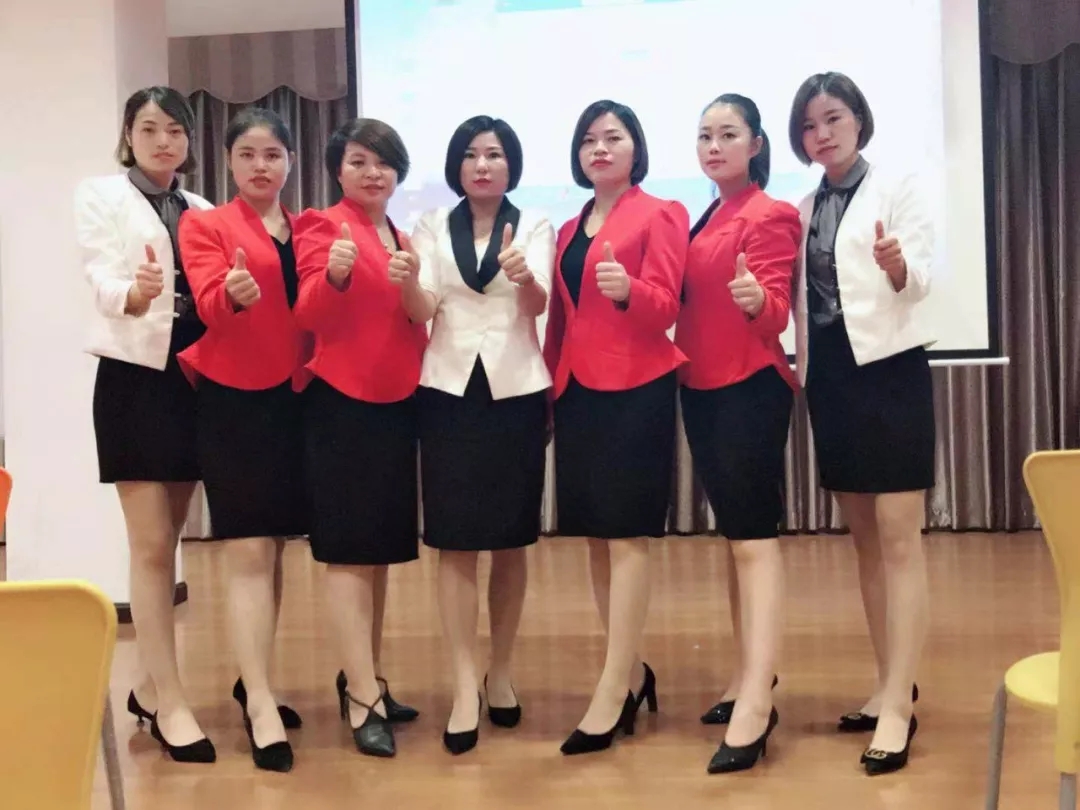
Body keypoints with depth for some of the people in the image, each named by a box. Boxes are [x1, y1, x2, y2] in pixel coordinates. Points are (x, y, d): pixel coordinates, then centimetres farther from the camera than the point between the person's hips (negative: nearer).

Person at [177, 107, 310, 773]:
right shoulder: (204, 225, 0)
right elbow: (208, 300, -17)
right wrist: (234, 294, -37)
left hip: (296, 397, 5)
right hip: (234, 399, -4)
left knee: (277, 549, 11)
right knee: (249, 551, -6)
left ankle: (256, 681, 23)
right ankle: (261, 704, -3)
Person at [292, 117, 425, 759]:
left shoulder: (404, 240, 15)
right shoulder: (322, 226, -5)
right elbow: (310, 315, -18)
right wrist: (333, 274, -35)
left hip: (398, 404, 7)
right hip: (343, 403, -7)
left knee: (383, 546, 12)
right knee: (350, 549, -6)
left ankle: (364, 677, 23)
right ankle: (363, 699, -4)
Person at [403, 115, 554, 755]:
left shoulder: (535, 225, 4)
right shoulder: (433, 227, 9)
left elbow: (540, 304, -12)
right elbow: (422, 310, -4)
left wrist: (523, 277, -35)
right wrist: (407, 283, -27)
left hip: (516, 389, 0)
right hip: (450, 388, 1)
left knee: (511, 540, 6)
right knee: (456, 540, -5)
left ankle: (502, 671, 21)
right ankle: (466, 687, -1)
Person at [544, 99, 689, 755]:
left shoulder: (660, 215, -1)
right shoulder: (569, 230, 19)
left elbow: (664, 309, -11)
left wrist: (627, 290, -30)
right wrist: (551, 385, 14)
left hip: (636, 389, -7)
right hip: (578, 393, 7)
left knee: (627, 534, -7)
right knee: (596, 536, 8)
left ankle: (613, 691, -5)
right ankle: (632, 672, 19)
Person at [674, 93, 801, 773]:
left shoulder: (771, 216, -9)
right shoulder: (704, 219, 16)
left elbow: (776, 312, -19)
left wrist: (757, 299, -39)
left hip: (750, 390, -9)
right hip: (702, 390, 9)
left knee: (754, 537, -12)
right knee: (734, 535, 12)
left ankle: (757, 702, -13)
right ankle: (750, 678, 22)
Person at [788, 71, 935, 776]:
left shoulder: (899, 188, -2)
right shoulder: (804, 210, 13)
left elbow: (921, 279, -14)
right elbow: (799, 296, 13)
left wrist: (897, 264, -34)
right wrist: (803, 372, 0)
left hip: (890, 369, -6)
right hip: (830, 375, 6)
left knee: (900, 540, -7)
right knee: (865, 540, 11)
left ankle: (899, 705, -5)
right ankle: (892, 686, 21)